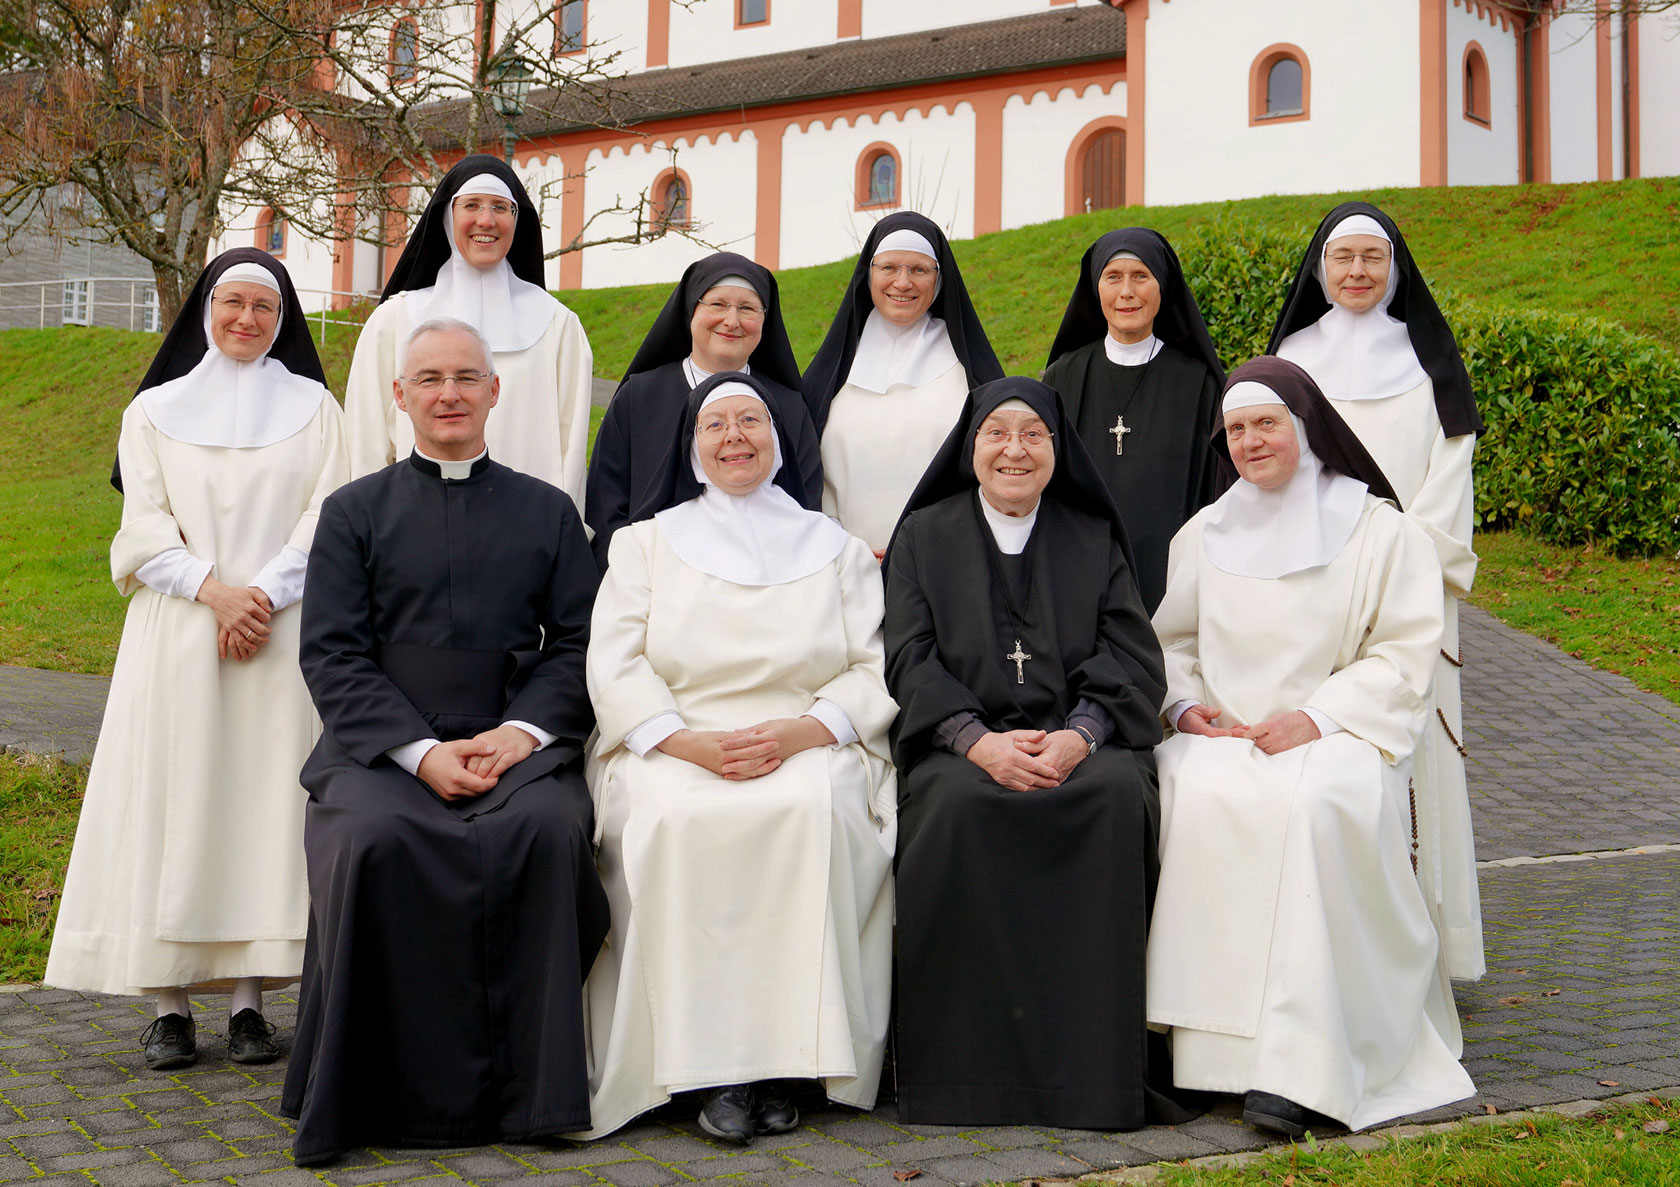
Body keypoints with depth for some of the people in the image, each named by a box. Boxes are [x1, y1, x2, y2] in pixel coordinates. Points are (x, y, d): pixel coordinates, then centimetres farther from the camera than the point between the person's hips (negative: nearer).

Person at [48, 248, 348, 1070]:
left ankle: (248, 998, 1)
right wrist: (215, 590, -13)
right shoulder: (155, 410, 13)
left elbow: (330, 516, 2)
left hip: (282, 631, 0)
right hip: (177, 633, 0)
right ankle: (169, 1004, -1)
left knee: (266, 799, -3)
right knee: (172, 797, -4)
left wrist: (263, 593, -12)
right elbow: (145, 525, 2)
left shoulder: (312, 406, 12)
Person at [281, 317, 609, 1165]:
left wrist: (523, 730, -10)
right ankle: (400, 1093, -20)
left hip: (517, 744, 1)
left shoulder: (547, 512, 19)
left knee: (552, 827, -33)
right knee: (373, 838, -33)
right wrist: (422, 750, -10)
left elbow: (578, 644, 10)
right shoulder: (355, 512, 15)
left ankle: (530, 1087, -22)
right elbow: (332, 655, 4)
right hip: (381, 747, 0)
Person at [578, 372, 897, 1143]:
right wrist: (687, 741, -13)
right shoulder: (647, 542, 19)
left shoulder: (834, 548, 19)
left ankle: (786, 1055, -29)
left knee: (812, 809, -34)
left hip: (807, 751, 0)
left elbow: (877, 670, 6)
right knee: (678, 819, -34)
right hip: (672, 750, 0)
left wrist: (800, 732, -14)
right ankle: (712, 1064, -28)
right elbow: (613, 665, 5)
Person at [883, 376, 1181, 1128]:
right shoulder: (924, 536, 14)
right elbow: (910, 660, 3)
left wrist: (1078, 736, -15)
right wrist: (979, 740, -16)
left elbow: (1131, 657, 5)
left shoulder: (1094, 537, 17)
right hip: (960, 742, -1)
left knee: (1118, 795, -32)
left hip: (1079, 741, 1)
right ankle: (969, 1062, -25)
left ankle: (1099, 1059, -25)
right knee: (957, 803, -34)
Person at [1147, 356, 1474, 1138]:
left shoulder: (1379, 530, 6)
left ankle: (1302, 1070, -37)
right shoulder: (1205, 533, 19)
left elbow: (1405, 656, -1)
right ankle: (1198, 1045, -26)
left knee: (1315, 802, -37)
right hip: (1221, 735, 3)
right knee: (1191, 794, -32)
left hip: (1336, 733, -3)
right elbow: (1170, 640, 20)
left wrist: (1317, 718, -14)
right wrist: (1184, 701, -2)